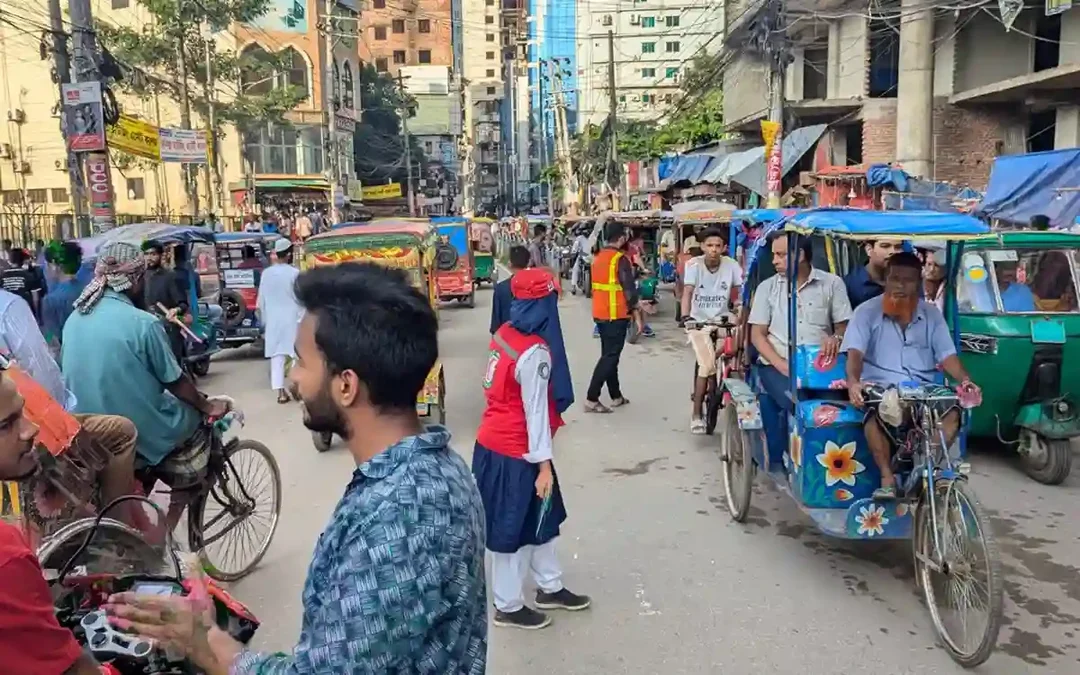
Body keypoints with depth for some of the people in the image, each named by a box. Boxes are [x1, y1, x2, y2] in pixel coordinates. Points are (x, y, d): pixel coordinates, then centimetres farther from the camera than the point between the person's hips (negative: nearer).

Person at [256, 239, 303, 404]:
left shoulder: (266, 273, 2)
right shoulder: (294, 273, -10)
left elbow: (261, 299, 8)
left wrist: (264, 321, 17)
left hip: (273, 320, 4)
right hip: (292, 319, -4)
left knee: (277, 355, 6)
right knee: (298, 354, 6)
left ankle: (281, 391, 3)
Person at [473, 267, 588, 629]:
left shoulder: (505, 333, 2)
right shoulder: (535, 352, -23)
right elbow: (535, 410, -20)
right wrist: (544, 463, -14)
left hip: (493, 441, 9)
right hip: (513, 452, -9)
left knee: (540, 517, 20)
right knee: (513, 528, 7)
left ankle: (550, 587, 35)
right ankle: (508, 606, 24)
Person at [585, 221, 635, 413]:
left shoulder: (597, 257, 9)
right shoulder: (620, 259, -16)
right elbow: (629, 289, -18)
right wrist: (632, 307, 0)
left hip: (599, 314, 8)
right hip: (616, 316, -8)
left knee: (609, 354, 15)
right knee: (610, 357, -4)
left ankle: (616, 396, 23)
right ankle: (591, 399, -6)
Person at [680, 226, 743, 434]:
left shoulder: (731, 265, -7)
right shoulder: (694, 264, -12)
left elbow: (742, 293, -6)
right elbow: (687, 293, -21)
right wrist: (685, 319, -36)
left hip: (722, 321, 3)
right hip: (699, 322, -2)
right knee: (707, 365, -16)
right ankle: (697, 413, -2)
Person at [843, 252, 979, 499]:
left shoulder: (931, 314, 12)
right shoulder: (867, 311, 1)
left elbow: (947, 356, 7)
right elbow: (855, 353, -11)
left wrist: (965, 380, -13)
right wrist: (853, 382, -30)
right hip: (880, 388, -3)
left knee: (952, 412, -27)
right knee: (875, 416, -35)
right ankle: (887, 477, -20)